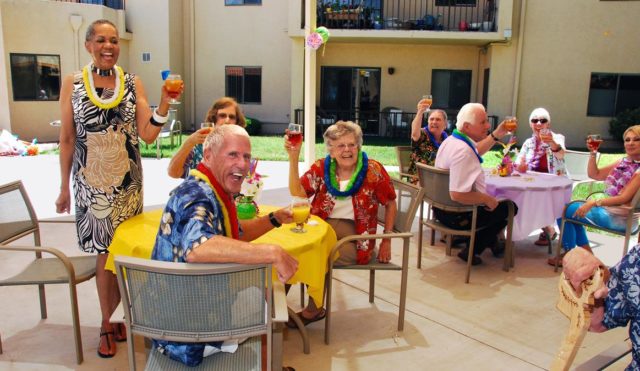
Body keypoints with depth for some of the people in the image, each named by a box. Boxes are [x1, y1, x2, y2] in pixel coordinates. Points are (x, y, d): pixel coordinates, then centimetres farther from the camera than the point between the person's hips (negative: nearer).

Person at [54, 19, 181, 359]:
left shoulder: (133, 83, 2)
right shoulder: (73, 83, 0)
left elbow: (148, 135, -3)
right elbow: (67, 139, 2)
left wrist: (164, 102, -16)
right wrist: (63, 187, 3)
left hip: (127, 178, 1)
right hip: (91, 180, -1)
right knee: (105, 250, 3)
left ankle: (111, 320, 25)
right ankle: (109, 322, 20)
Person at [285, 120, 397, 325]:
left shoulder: (373, 170, -4)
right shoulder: (321, 168, 4)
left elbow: (390, 204, 6)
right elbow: (297, 193, -9)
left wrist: (386, 241, 4)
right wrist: (293, 157, -16)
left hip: (354, 235, -3)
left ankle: (314, 310, 0)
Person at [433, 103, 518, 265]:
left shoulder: (451, 140, 2)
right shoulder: (462, 150, -30)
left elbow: (475, 152, 23)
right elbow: (457, 194, -36)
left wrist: (497, 134, 11)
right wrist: (487, 199, -21)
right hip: (457, 216, -10)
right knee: (509, 207, 6)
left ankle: (491, 242, 47)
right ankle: (472, 250, 10)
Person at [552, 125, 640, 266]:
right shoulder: (623, 162, 10)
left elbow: (624, 198, -21)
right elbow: (594, 174, 11)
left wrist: (594, 202, -27)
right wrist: (593, 153, 0)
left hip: (620, 218, -8)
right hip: (608, 209, 8)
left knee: (565, 210, -8)